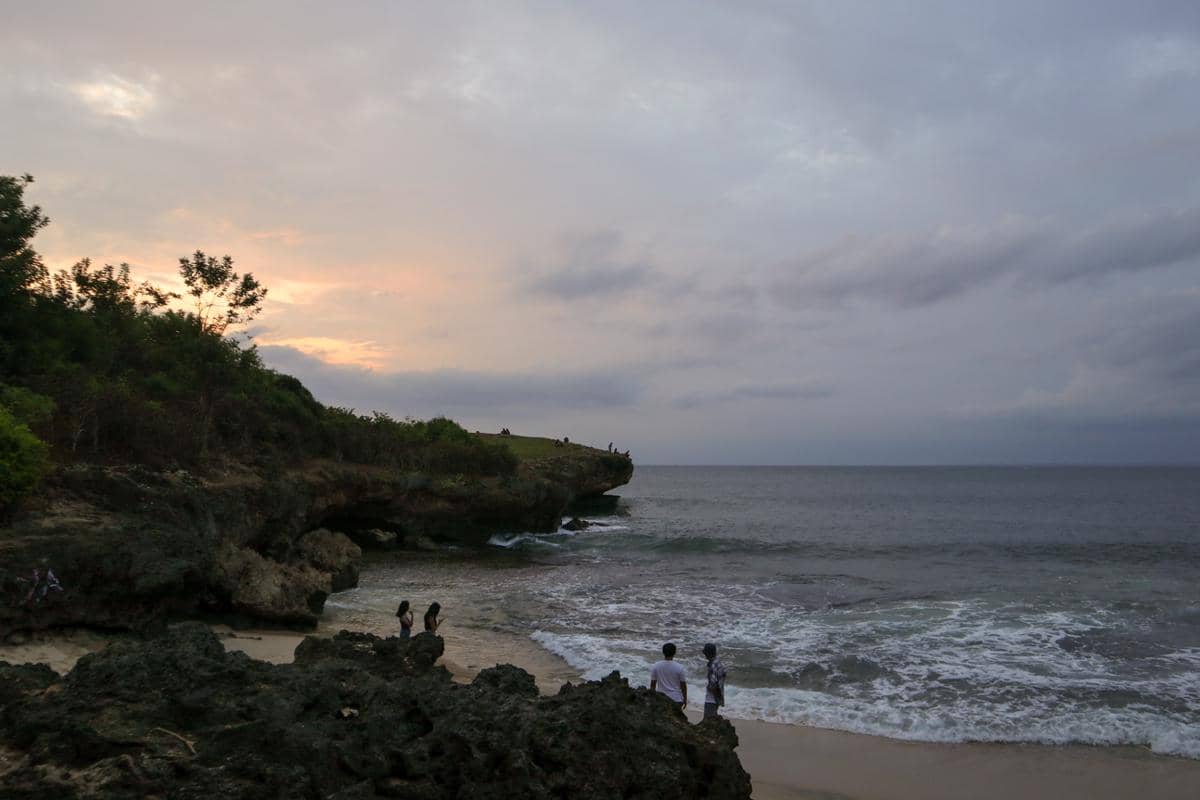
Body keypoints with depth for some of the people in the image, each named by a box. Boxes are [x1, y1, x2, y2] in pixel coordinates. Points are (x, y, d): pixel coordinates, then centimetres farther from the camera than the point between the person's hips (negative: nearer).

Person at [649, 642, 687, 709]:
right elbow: (683, 685, -4)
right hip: (676, 699, -2)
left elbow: (652, 684, -1)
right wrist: (685, 699, 10)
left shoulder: (656, 666, -7)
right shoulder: (679, 667, -12)